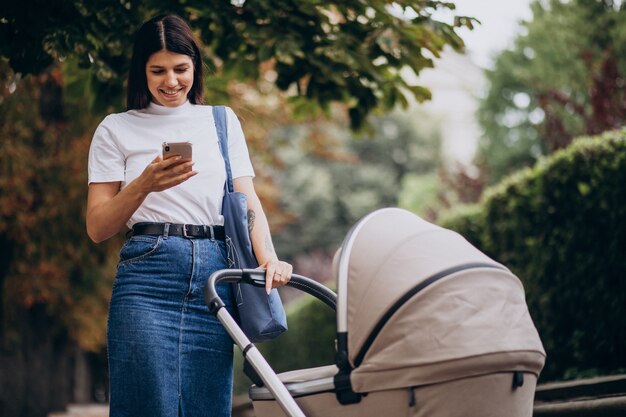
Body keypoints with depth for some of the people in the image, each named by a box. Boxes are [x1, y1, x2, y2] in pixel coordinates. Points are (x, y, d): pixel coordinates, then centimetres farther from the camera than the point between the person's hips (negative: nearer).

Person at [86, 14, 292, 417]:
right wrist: (145, 184, -12)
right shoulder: (117, 129, 10)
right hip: (149, 276, -2)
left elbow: (248, 202, 12)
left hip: (216, 274, 2)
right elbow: (97, 228, 5)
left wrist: (268, 257, -8)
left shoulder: (222, 121, 18)